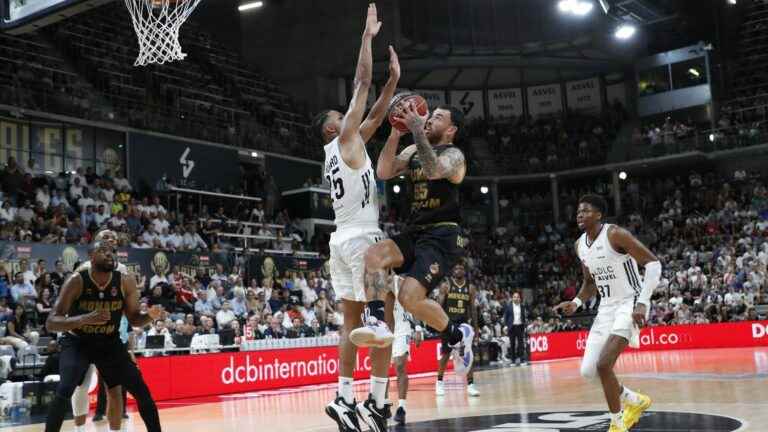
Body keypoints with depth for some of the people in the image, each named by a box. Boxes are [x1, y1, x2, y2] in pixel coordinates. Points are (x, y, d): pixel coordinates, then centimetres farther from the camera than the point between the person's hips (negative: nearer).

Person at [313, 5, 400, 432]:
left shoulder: (339, 151, 19)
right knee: (383, 316, -7)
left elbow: (375, 116, 24)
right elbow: (363, 83, -5)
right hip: (363, 237, -9)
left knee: (353, 321, 9)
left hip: (342, 239, 9)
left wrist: (394, 80, 20)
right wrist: (368, 34, 1)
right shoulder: (344, 140, -3)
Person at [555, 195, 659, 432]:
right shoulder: (580, 245, 7)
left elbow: (653, 264, -20)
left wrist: (642, 303, -29)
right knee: (588, 370, 4)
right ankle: (635, 401, 27)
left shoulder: (615, 234, -17)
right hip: (606, 308, 8)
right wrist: (576, 303, 2)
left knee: (604, 364, -22)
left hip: (629, 304, -8)